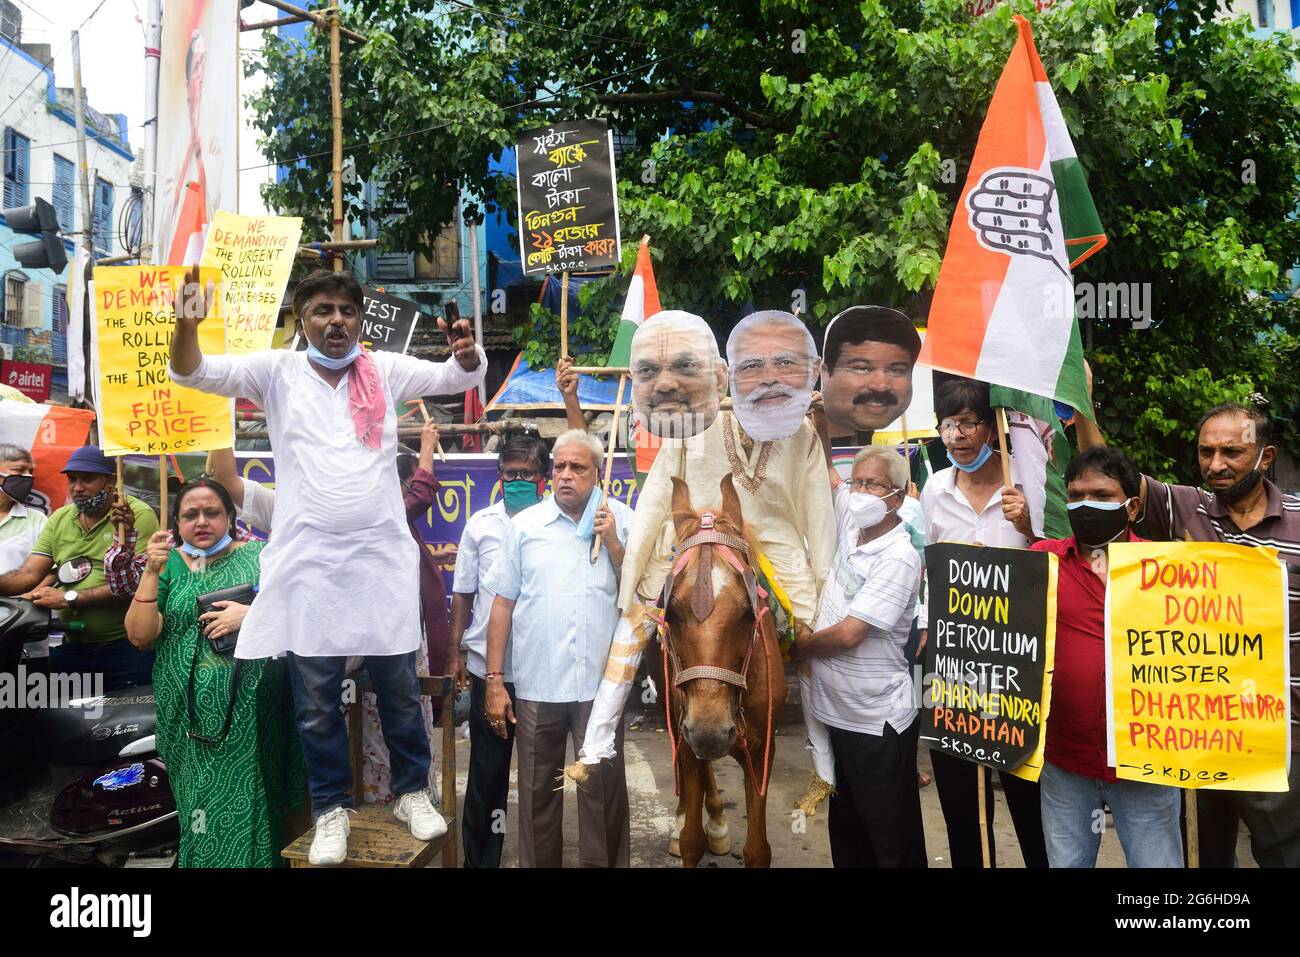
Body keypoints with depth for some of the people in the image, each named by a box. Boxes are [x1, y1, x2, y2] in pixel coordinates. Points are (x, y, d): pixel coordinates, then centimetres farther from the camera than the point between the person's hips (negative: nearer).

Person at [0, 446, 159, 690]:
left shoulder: (138, 515, -11)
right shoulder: (59, 519, 10)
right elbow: (29, 574, 5)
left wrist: (69, 598, -18)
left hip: (126, 647, -6)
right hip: (71, 648, 6)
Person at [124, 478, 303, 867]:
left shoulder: (257, 556, 3)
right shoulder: (169, 564, 8)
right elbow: (139, 635, 0)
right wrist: (152, 572, -9)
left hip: (249, 709, -2)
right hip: (192, 714, 2)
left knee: (247, 805, -1)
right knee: (203, 810, 9)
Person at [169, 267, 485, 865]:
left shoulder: (386, 370, 4)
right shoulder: (276, 371, 2)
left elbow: (461, 376, 1)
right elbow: (191, 373, -5)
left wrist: (466, 350, -23)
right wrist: (186, 325, -27)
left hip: (384, 558, 1)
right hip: (309, 561, 0)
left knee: (400, 689, 12)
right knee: (316, 699, 9)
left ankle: (412, 792, 31)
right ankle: (331, 809, 28)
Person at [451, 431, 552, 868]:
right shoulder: (481, 523, 2)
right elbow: (463, 592, 8)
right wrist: (457, 650, 6)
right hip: (488, 667, 1)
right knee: (487, 768, 12)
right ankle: (480, 856, 28)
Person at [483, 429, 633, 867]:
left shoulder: (623, 522, 2)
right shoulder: (524, 525, 4)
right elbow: (503, 605, 4)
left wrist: (613, 544, -11)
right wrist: (494, 681, 1)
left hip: (600, 683, -1)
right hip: (536, 683, 1)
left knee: (603, 791, 8)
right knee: (537, 793, 13)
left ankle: (604, 862, 26)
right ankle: (536, 862, 31)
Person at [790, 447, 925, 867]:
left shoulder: (900, 559, -20)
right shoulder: (851, 522, 1)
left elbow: (848, 634, -24)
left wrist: (801, 646, -7)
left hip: (878, 722, -8)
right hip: (837, 711, 8)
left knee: (895, 844, 8)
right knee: (846, 832, 22)